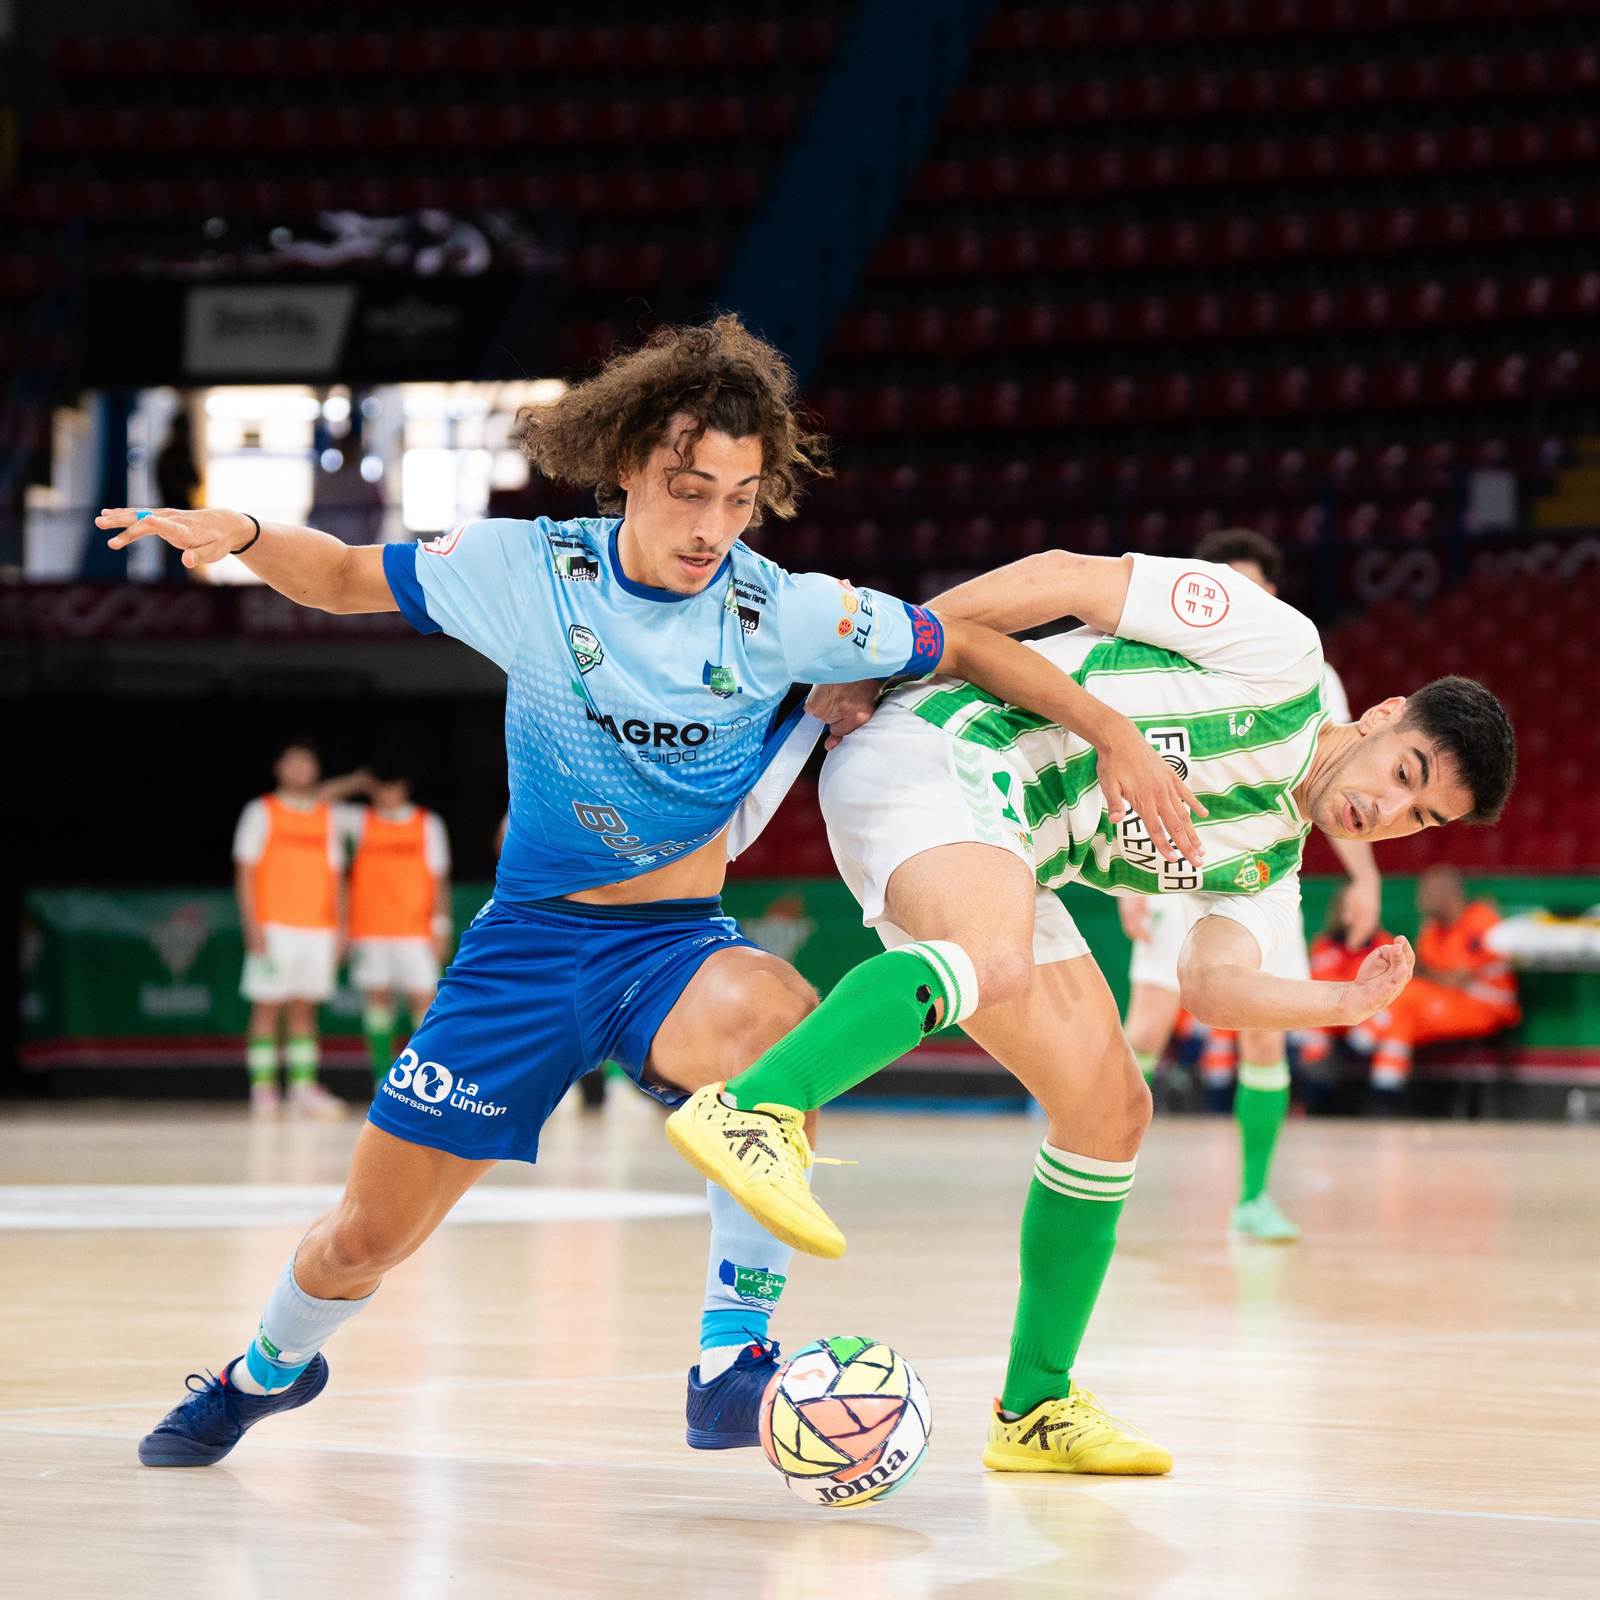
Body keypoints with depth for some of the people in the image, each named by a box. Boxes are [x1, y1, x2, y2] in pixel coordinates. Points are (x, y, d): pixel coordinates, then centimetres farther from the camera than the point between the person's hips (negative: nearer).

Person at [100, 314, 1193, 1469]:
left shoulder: (784, 614, -14)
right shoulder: (528, 570, -10)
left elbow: (966, 649, -3)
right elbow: (345, 578, 3)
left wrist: (1113, 733, -11)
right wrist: (240, 537, -15)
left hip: (679, 943, -1)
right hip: (530, 939, 1)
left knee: (774, 1012, -40)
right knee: (368, 1236, 5)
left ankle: (735, 1357, -30)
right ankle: (273, 1366, 42)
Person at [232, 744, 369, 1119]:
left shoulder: (330, 816, 13)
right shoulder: (261, 812, 3)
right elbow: (245, 870, -1)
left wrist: (340, 926, 9)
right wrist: (252, 925, -10)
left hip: (318, 928, 3)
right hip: (274, 927, -3)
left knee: (305, 1009, 3)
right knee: (267, 1007, -4)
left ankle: (304, 1088, 2)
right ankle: (263, 1088, -3)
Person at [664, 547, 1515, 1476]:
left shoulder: (1268, 863, 19)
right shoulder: (1282, 655, -4)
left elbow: (1213, 984, 1)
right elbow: (1065, 578, -4)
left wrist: (1347, 1004, -17)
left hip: (1002, 860, 9)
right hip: (936, 754, -8)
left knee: (1110, 1110, 6)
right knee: (998, 960, -38)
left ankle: (1036, 1408, 15)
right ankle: (754, 1110, -48)